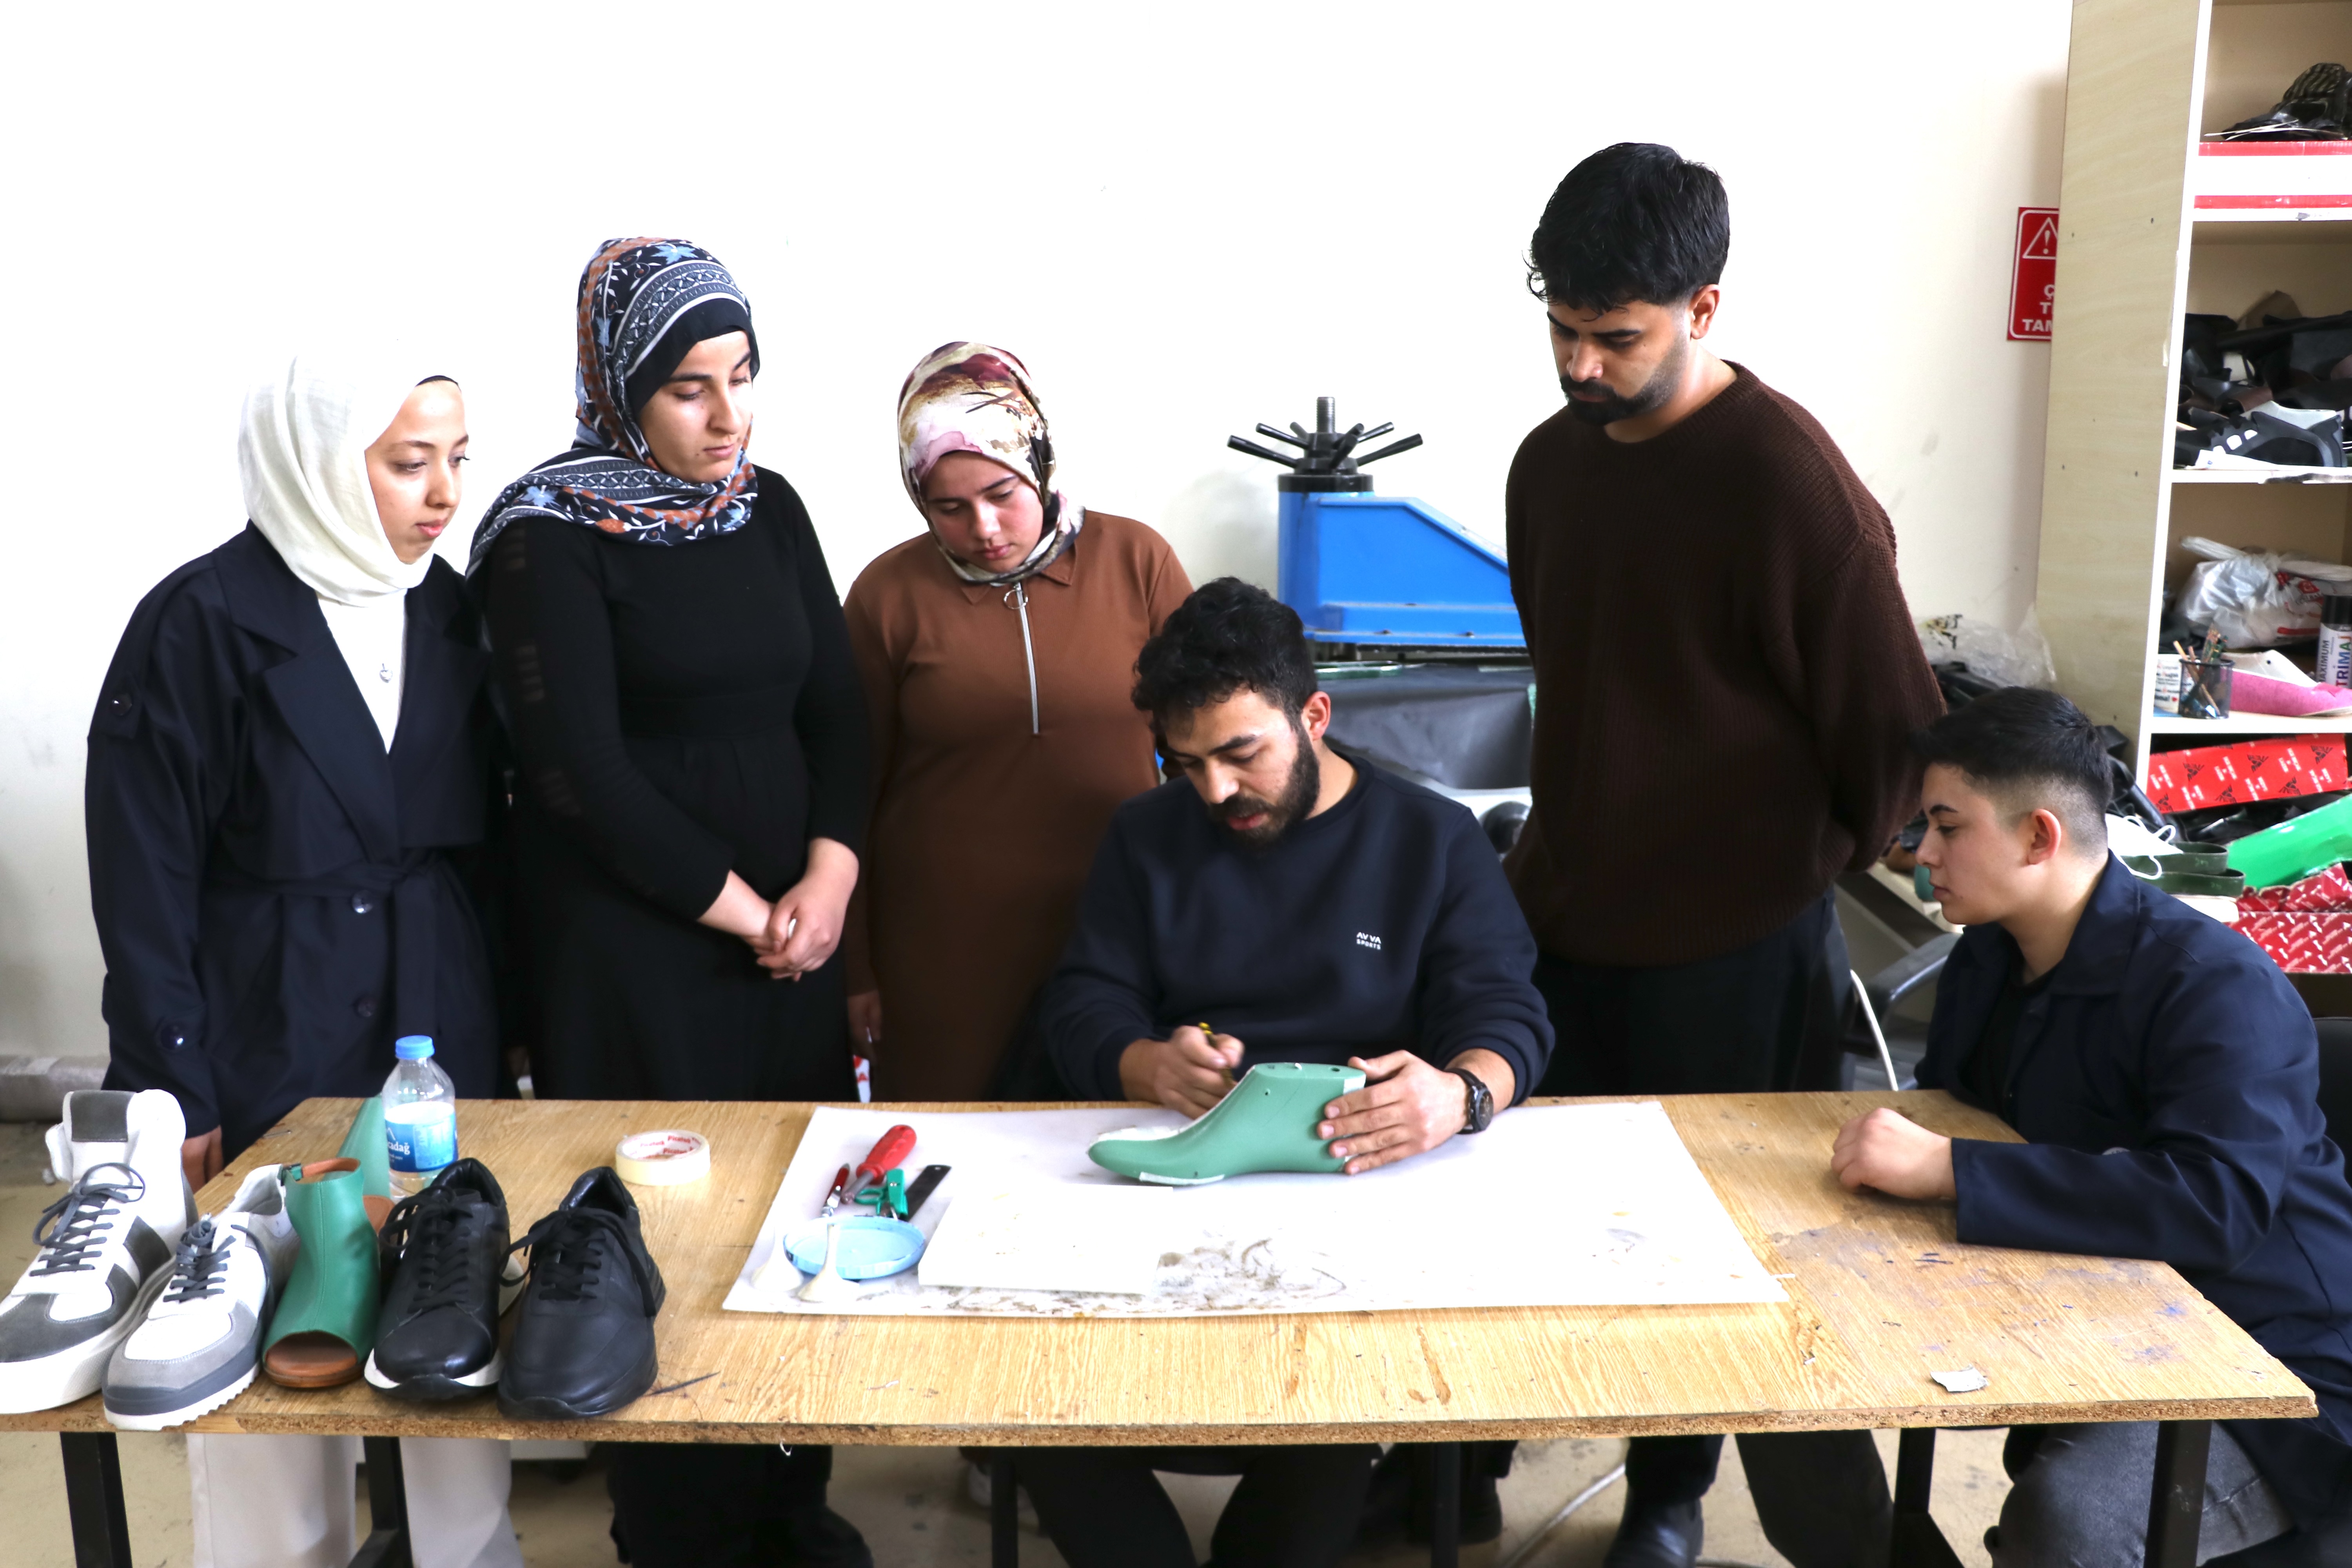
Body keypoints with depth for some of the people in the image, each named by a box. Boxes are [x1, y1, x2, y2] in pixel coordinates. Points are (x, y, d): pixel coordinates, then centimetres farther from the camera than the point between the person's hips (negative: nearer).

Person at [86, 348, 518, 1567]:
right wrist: (177, 1093, -10)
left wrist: (499, 1017, 10)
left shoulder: (445, 608, 4)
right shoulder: (204, 620, -11)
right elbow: (142, 873, -9)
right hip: (270, 1041, -4)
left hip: (442, 1021, 5)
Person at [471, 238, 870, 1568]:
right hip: (634, 939, -5)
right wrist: (744, 910, -11)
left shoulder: (770, 506, 8)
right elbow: (580, 769, -14)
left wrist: (829, 878, -8)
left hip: (795, 923, 5)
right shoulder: (552, 534, -9)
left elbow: (837, 707, 7)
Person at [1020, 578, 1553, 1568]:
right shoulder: (1146, 837, 15)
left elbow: (1505, 1012, 0)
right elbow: (1082, 1004, 9)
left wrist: (1462, 1094, -25)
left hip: (1364, 1187, -2)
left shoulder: (1435, 841, 8)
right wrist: (1147, 1064, -16)